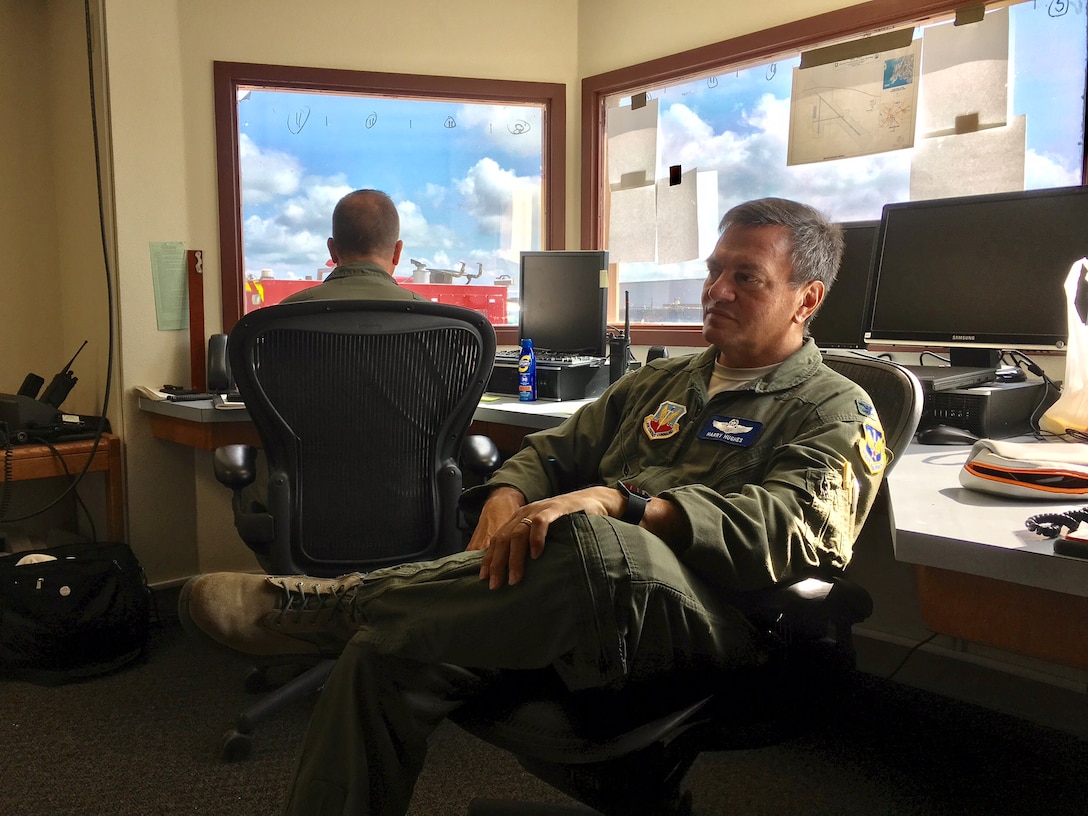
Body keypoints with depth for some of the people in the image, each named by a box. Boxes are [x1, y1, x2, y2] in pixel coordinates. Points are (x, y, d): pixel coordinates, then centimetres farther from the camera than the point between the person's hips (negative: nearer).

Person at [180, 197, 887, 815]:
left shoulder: (836, 410, 6)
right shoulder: (660, 383, 26)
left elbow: (798, 526, -14)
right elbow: (554, 450, 25)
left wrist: (621, 502, -25)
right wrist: (508, 497, -1)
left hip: (704, 619, -5)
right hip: (586, 591, 6)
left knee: (589, 546, -40)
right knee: (390, 653, -22)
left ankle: (337, 604, -21)